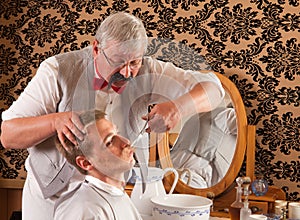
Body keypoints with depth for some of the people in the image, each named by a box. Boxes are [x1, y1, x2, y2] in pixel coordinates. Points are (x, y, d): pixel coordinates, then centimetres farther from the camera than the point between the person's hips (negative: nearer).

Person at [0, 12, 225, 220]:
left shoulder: (146, 73, -13)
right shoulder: (59, 70, -20)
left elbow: (212, 88, -13)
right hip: (50, 198, -2)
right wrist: (56, 121, -42)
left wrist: (179, 107, -34)